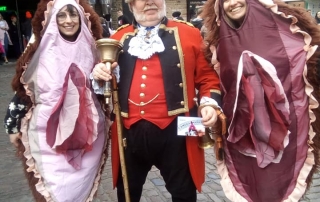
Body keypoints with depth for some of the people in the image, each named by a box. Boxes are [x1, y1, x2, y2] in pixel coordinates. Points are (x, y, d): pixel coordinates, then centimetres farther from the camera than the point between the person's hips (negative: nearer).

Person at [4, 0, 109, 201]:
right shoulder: (41, 50, -2)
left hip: (85, 133, 2)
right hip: (47, 132, -1)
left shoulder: (92, 50, 3)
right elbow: (23, 89, 4)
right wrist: (13, 125, 6)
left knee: (80, 186, 11)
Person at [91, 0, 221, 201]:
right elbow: (109, 80, 16)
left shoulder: (189, 33, 4)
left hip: (174, 130, -2)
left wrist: (209, 102, -12)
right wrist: (100, 75, -6)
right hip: (129, 131, 3)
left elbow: (207, 76, 4)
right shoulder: (119, 38, 11)